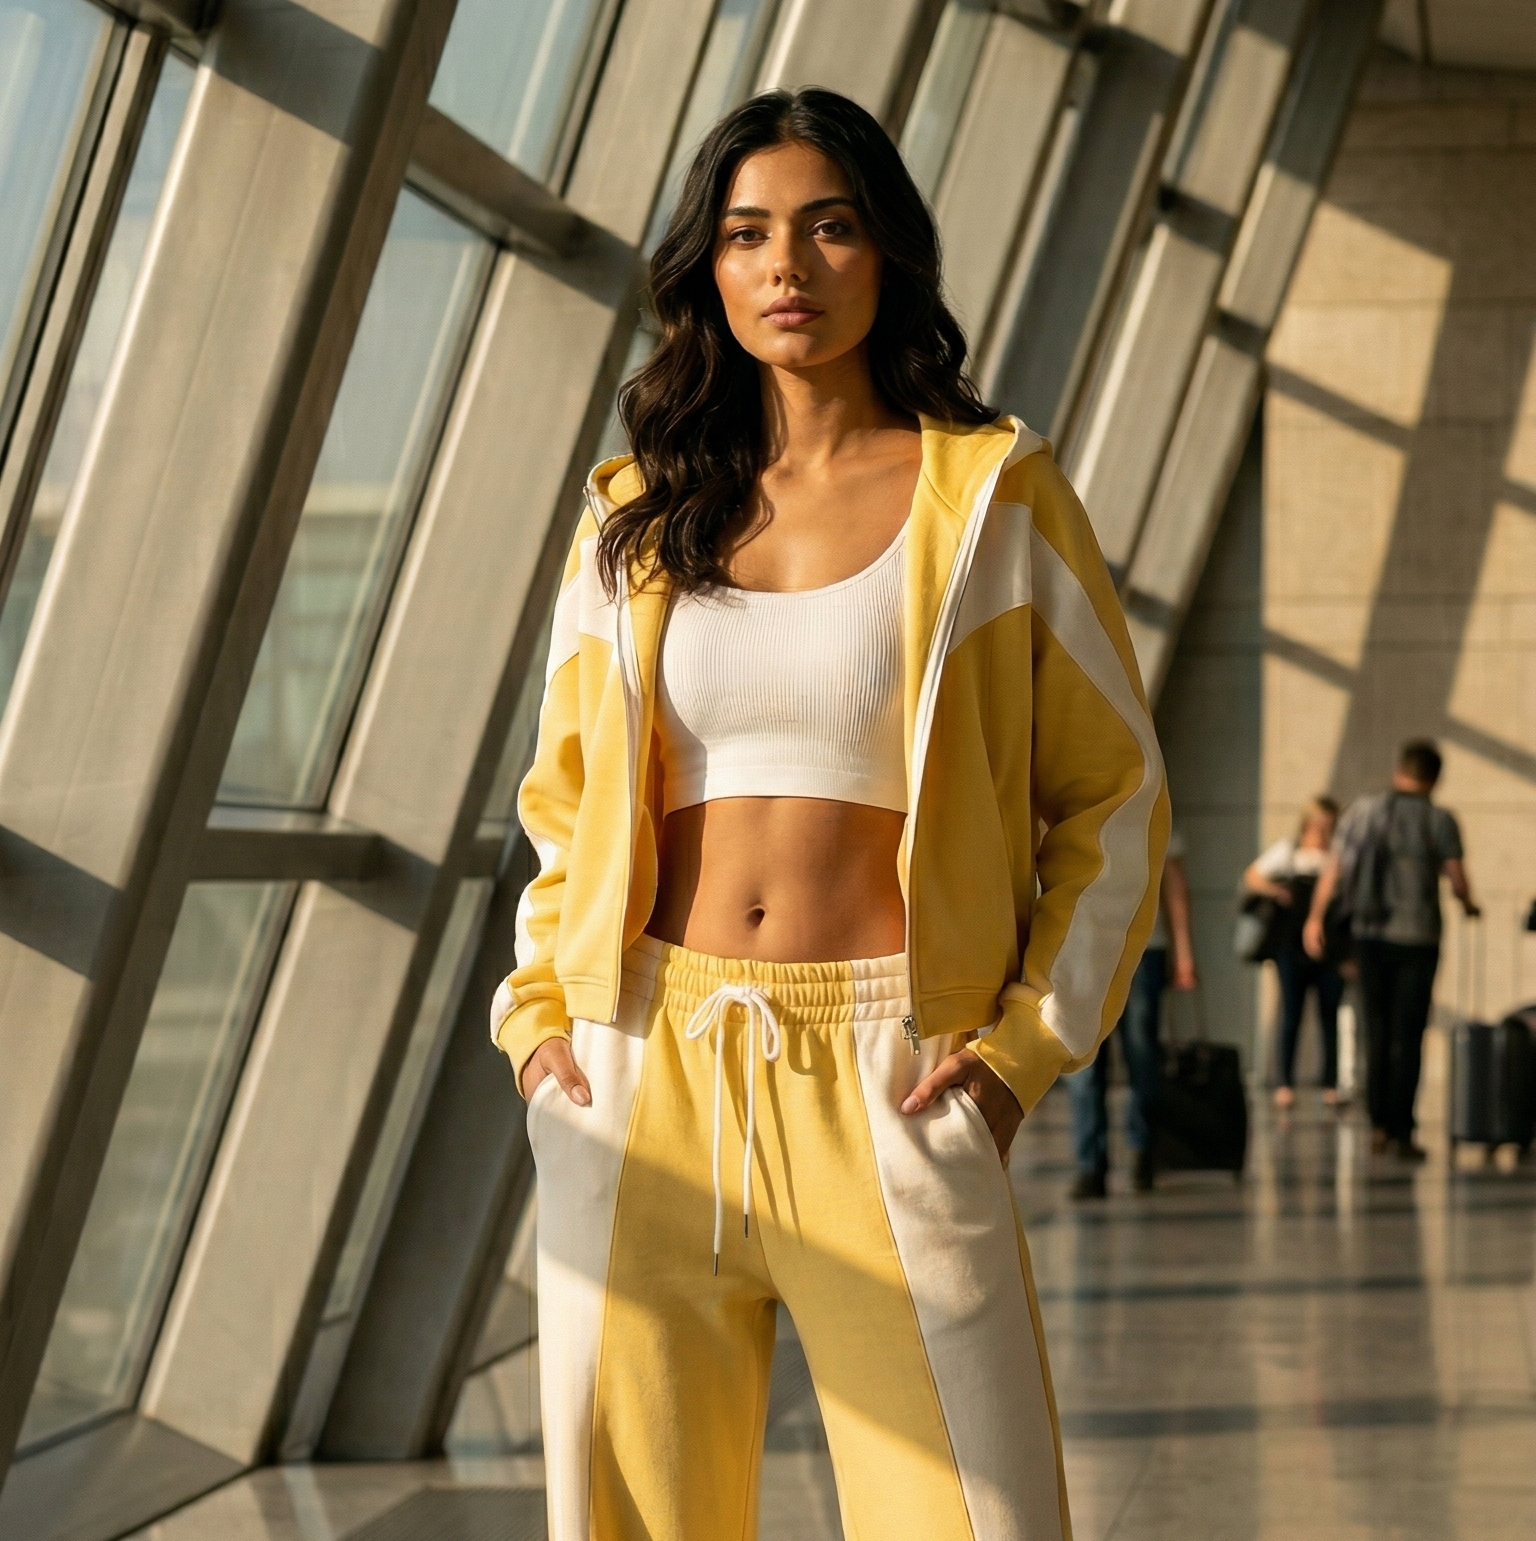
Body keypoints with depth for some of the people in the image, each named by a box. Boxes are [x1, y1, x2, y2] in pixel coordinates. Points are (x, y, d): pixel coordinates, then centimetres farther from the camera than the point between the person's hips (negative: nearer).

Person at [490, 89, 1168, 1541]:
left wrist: (1030, 1040, -4)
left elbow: (1114, 795, 7)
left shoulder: (994, 494, 4)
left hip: (886, 1093, -2)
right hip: (641, 1083, 3)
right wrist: (539, 1017, 5)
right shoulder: (632, 515, 13)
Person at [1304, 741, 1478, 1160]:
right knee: (1407, 1038, 1)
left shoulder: (1361, 811, 3)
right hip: (1416, 937, -3)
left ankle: (1379, 1124, 15)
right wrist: (1468, 906, 12)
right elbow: (1456, 878, -9)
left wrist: (1315, 919, 10)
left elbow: (1333, 870, 2)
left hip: (1369, 936, 3)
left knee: (1377, 1033, 14)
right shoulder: (1439, 820, -6)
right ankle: (1401, 1133, 0)